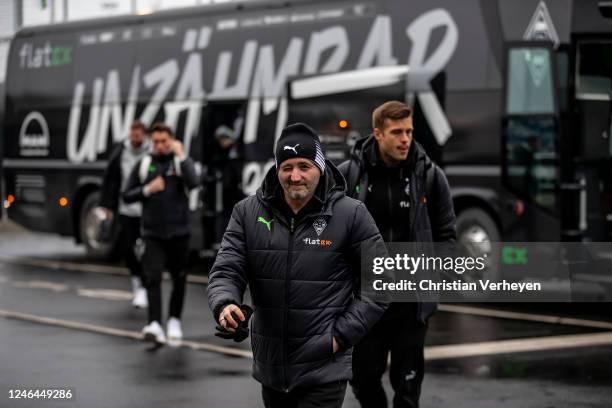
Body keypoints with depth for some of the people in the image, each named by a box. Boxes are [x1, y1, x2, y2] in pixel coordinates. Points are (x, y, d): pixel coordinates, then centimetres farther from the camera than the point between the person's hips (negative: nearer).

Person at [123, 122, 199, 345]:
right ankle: (155, 326, -20)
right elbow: (127, 196, 8)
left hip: (178, 232, 0)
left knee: (179, 279, 10)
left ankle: (174, 320, 28)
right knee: (153, 278, -13)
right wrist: (147, 189, -8)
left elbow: (193, 183, -19)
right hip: (152, 232, 0)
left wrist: (181, 155, -17)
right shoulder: (144, 164, 7)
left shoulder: (181, 161, 1)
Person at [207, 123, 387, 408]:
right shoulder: (248, 213, 1)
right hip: (269, 366, 4)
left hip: (324, 370, -4)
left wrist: (343, 334, -10)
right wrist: (224, 305, -25)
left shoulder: (351, 215, -7)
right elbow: (226, 270, -2)